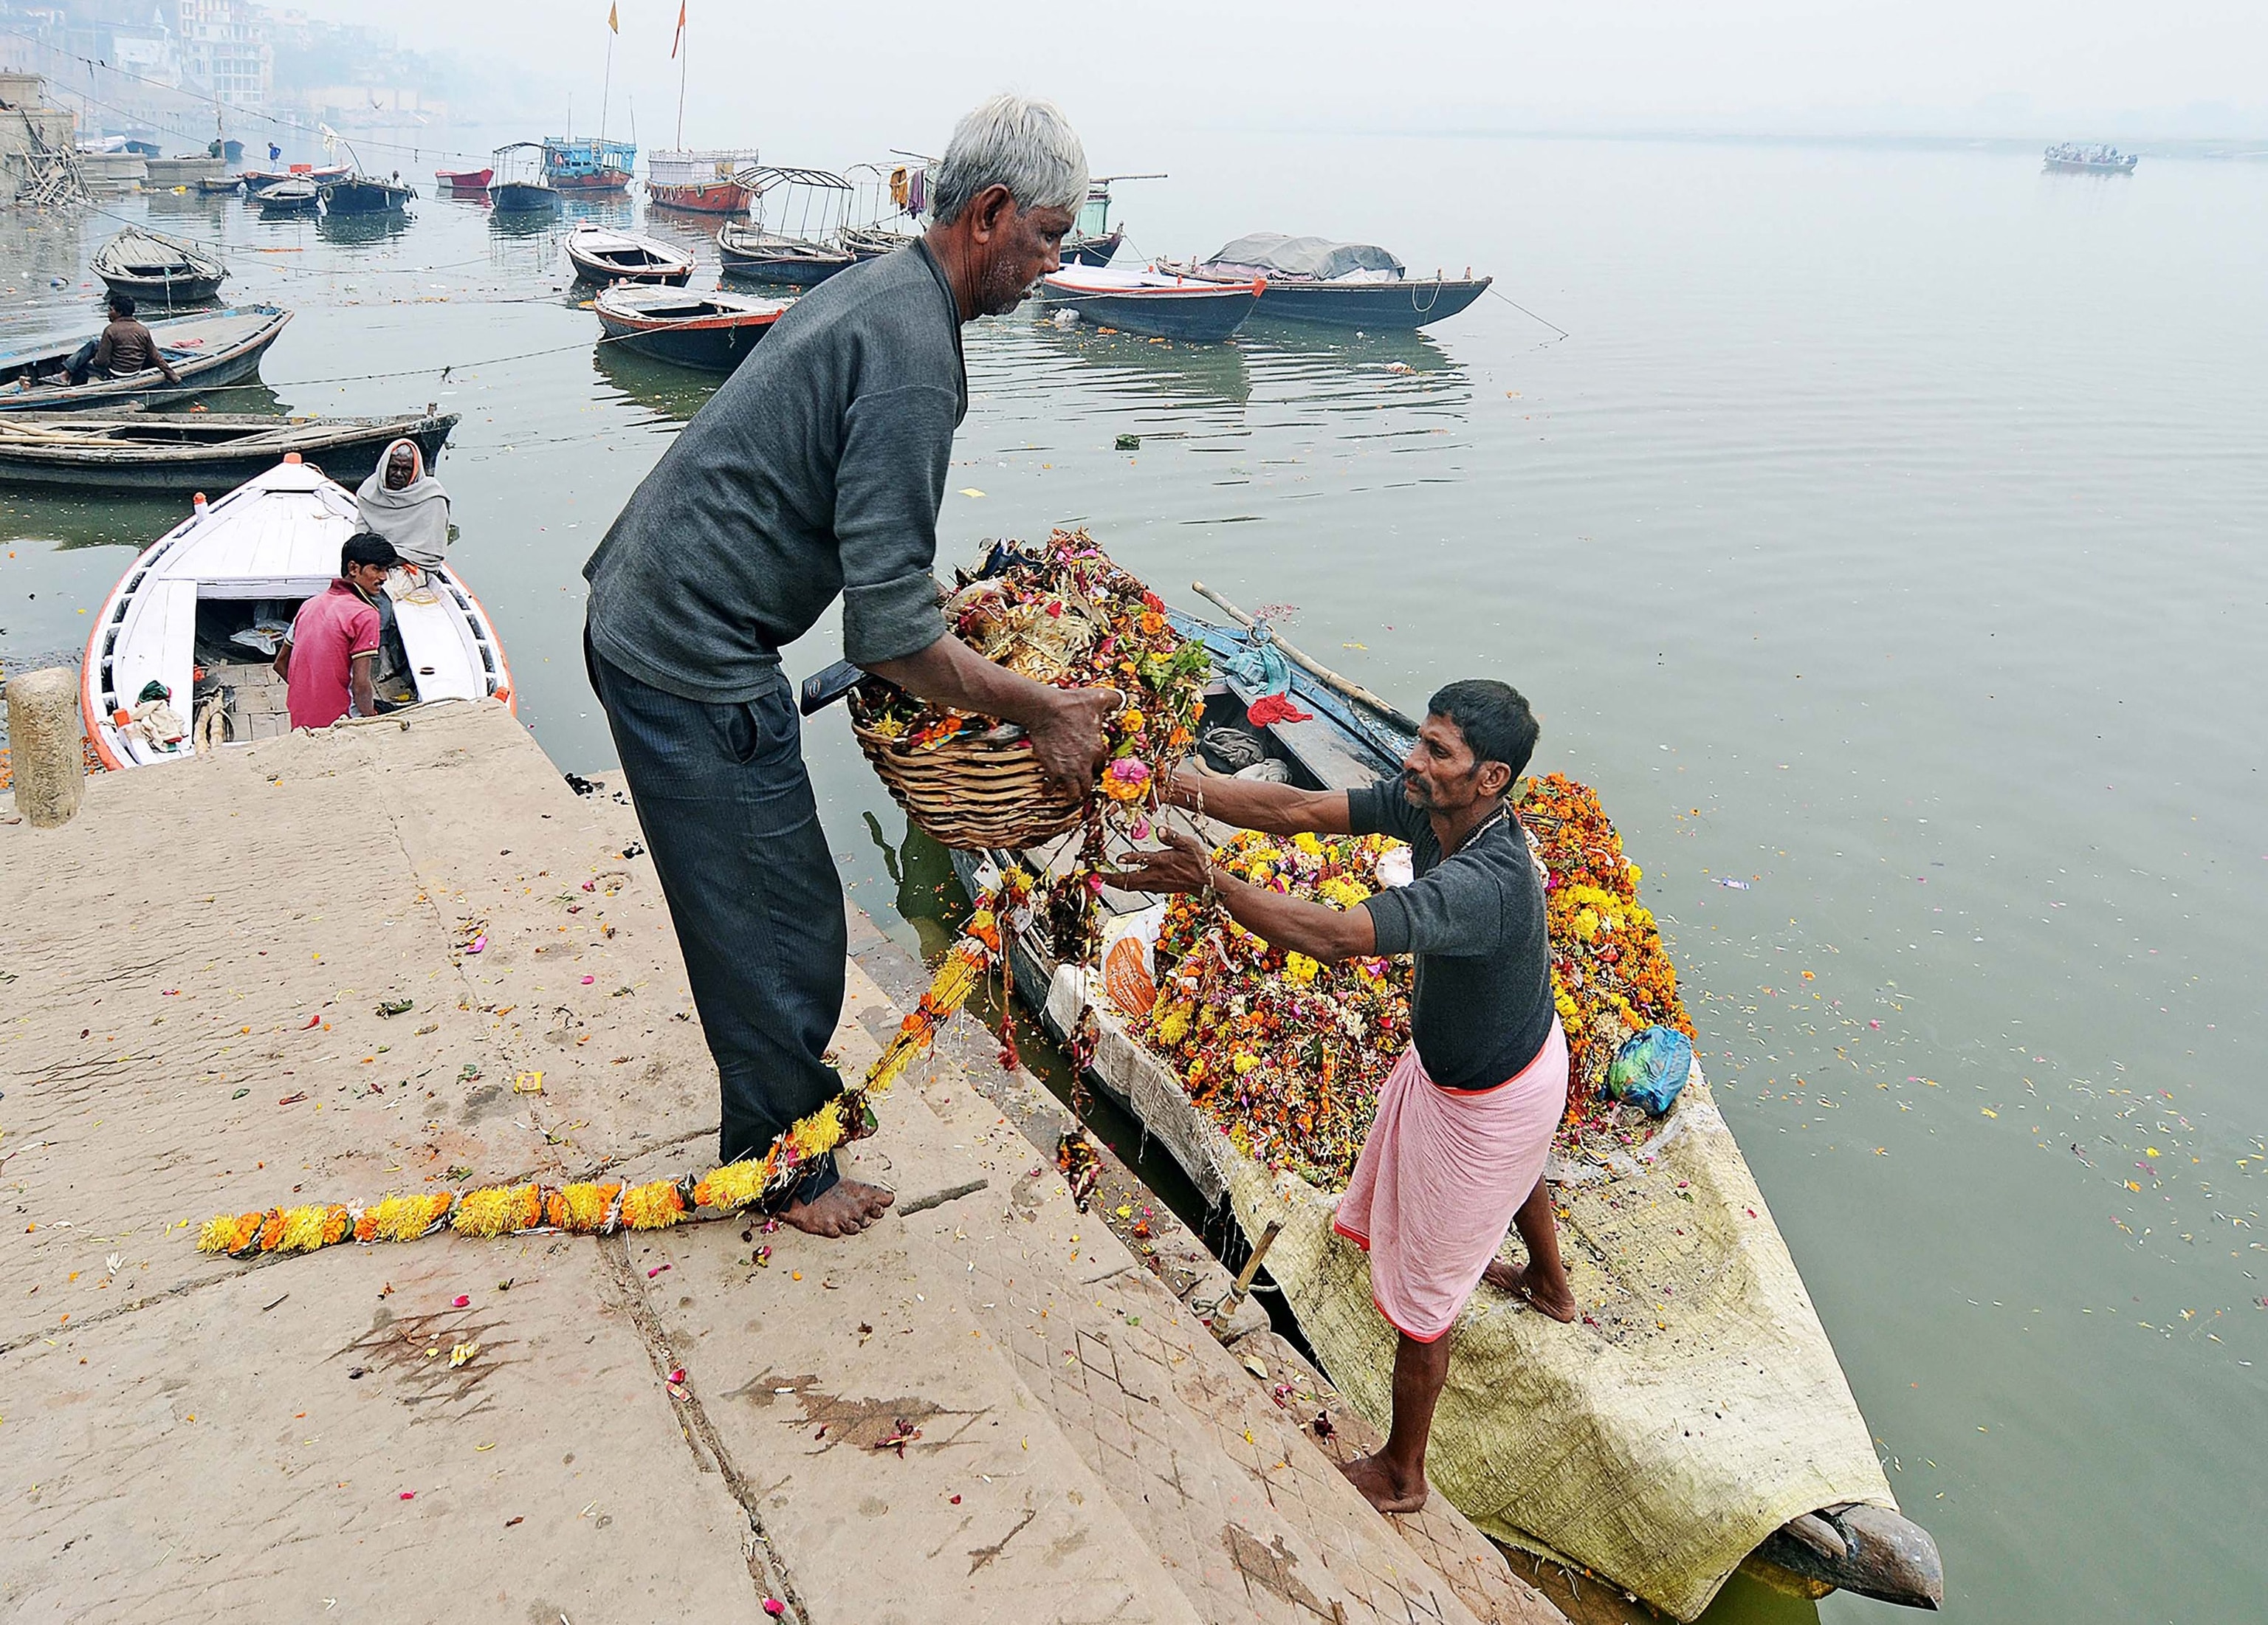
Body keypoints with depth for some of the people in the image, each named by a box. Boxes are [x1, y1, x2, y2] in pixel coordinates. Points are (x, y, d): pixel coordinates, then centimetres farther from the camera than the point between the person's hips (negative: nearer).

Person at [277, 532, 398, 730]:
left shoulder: (310, 604, 12)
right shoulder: (364, 614, -13)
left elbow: (281, 663, 19)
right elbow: (361, 684, -17)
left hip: (300, 722, 8)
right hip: (338, 723, -8)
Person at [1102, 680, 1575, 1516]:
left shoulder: (1482, 883, -44)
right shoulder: (1425, 804, -18)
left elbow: (1332, 935, -53)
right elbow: (1299, 808, -21)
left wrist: (1208, 878, -52)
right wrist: (1171, 784, -30)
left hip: (1487, 1098, -9)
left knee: (1423, 1293, 9)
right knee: (1518, 1167, 39)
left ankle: (1401, 1474, 31)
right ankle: (1550, 1283, 73)